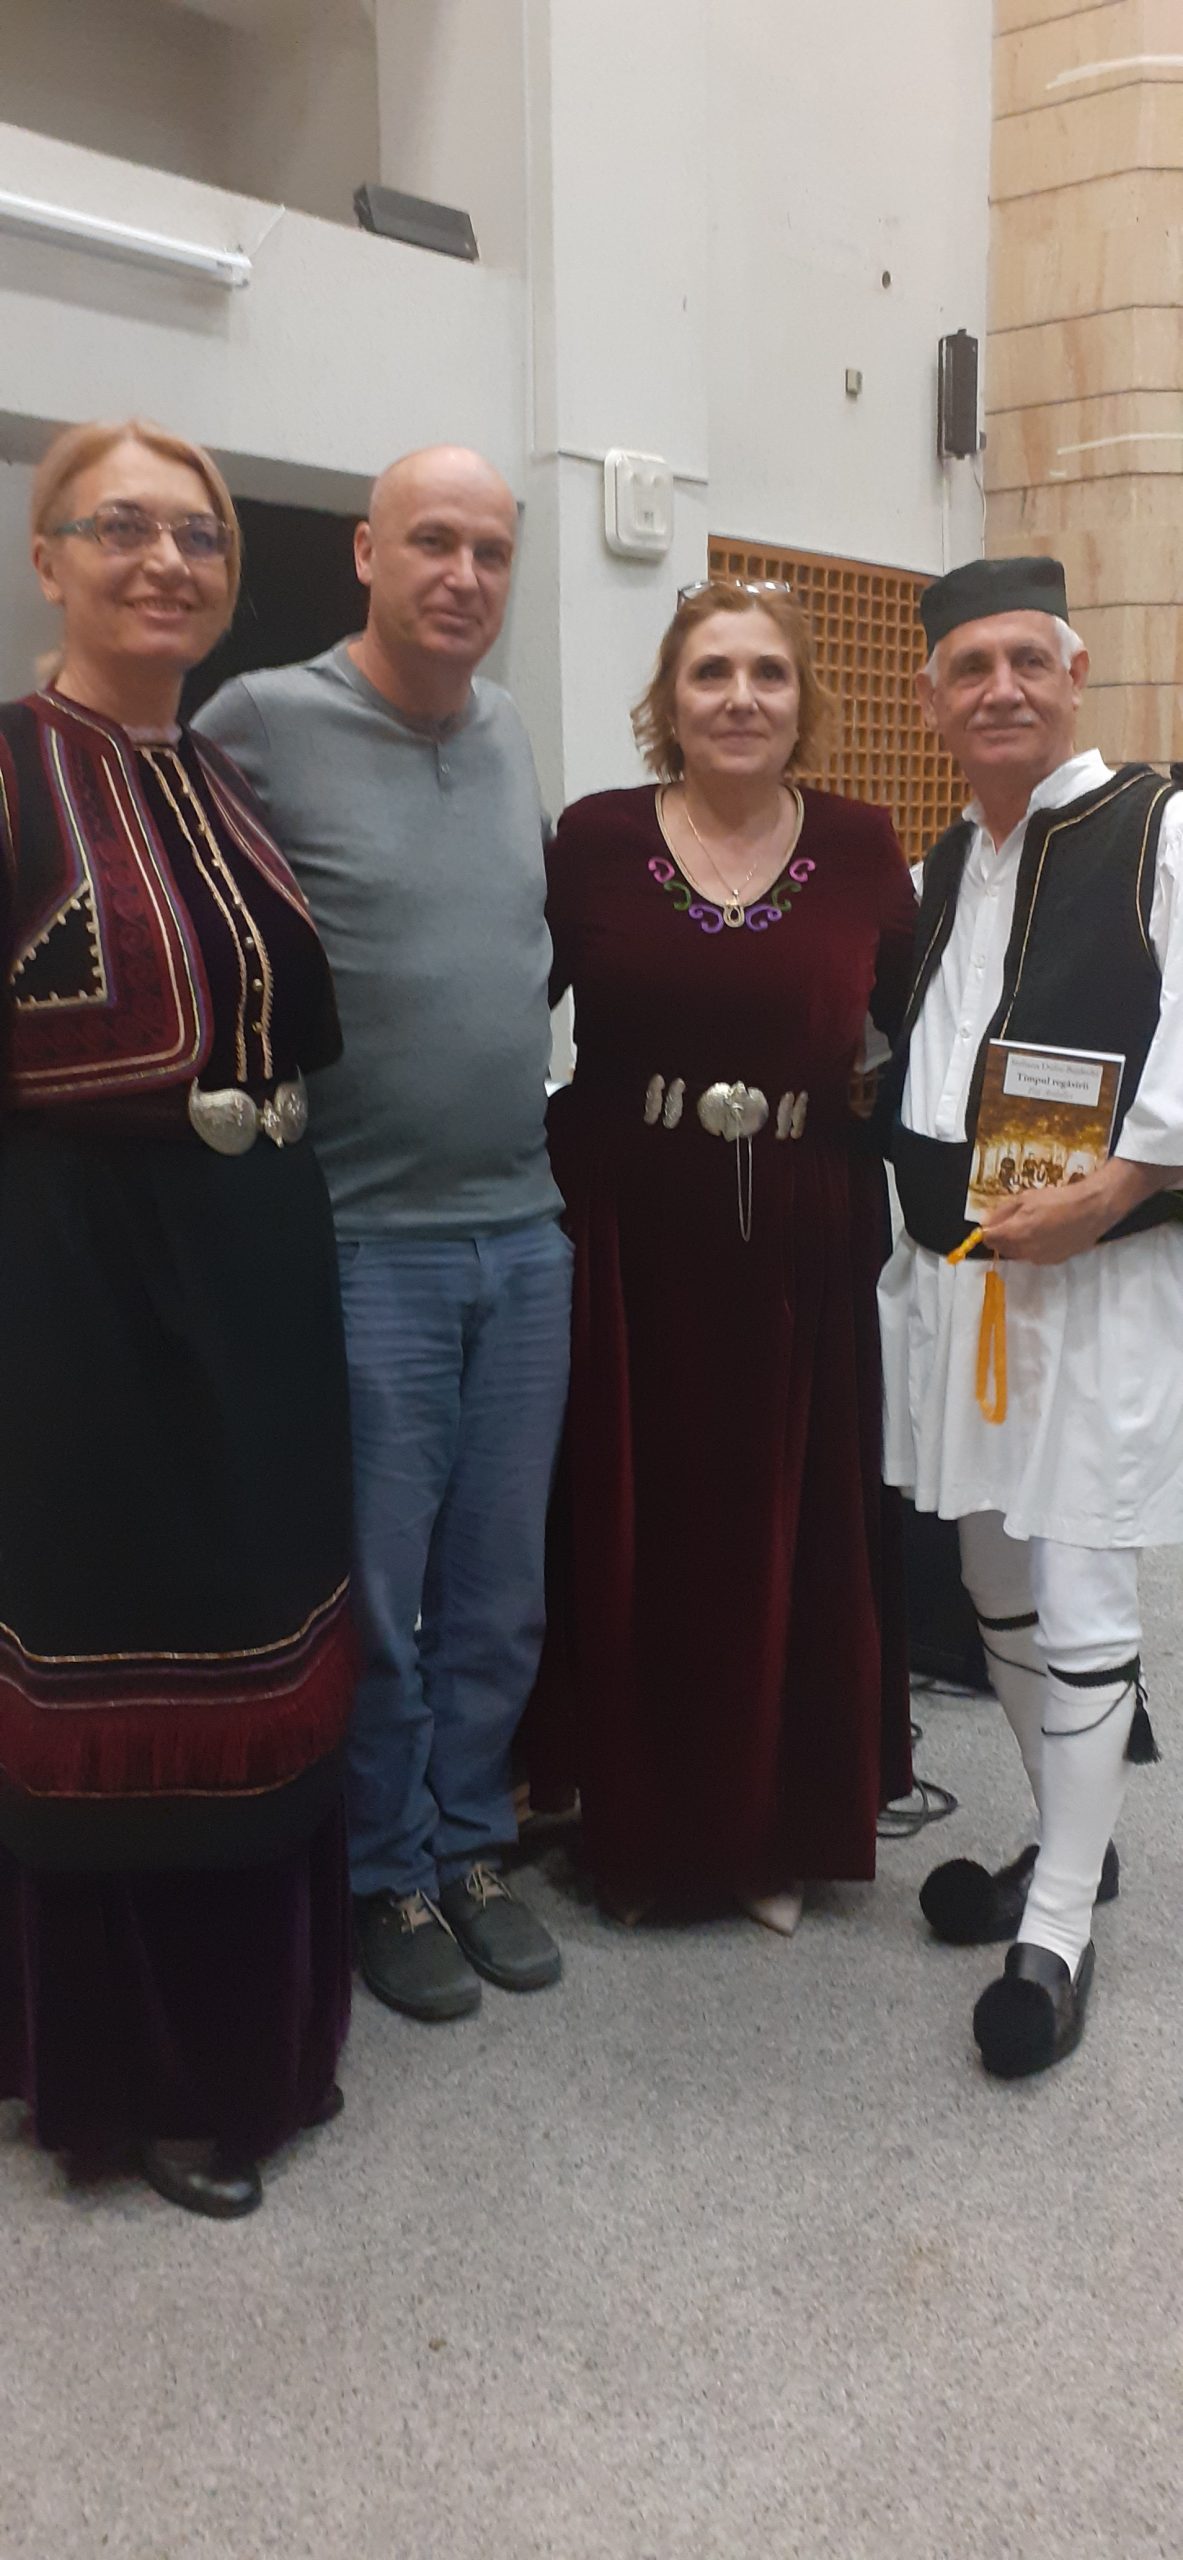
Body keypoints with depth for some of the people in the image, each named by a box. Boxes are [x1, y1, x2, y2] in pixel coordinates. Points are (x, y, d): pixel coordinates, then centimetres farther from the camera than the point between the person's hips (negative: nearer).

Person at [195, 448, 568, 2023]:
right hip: (363, 1243, -5)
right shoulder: (261, 723, -9)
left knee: (502, 1587, 14)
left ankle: (470, 1843, 33)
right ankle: (386, 1874, 27)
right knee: (373, 1596, 7)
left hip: (527, 1232, 6)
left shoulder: (510, 732, 10)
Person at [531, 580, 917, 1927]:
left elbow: (910, 1020, 9)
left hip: (802, 1250, 1)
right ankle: (640, 1826, 27)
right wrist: (560, 1138, -7)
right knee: (634, 1537, 7)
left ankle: (781, 1827, 28)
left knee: (791, 1538, 8)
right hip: (629, 1245, -1)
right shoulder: (594, 838, -1)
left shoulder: (859, 846, 3)